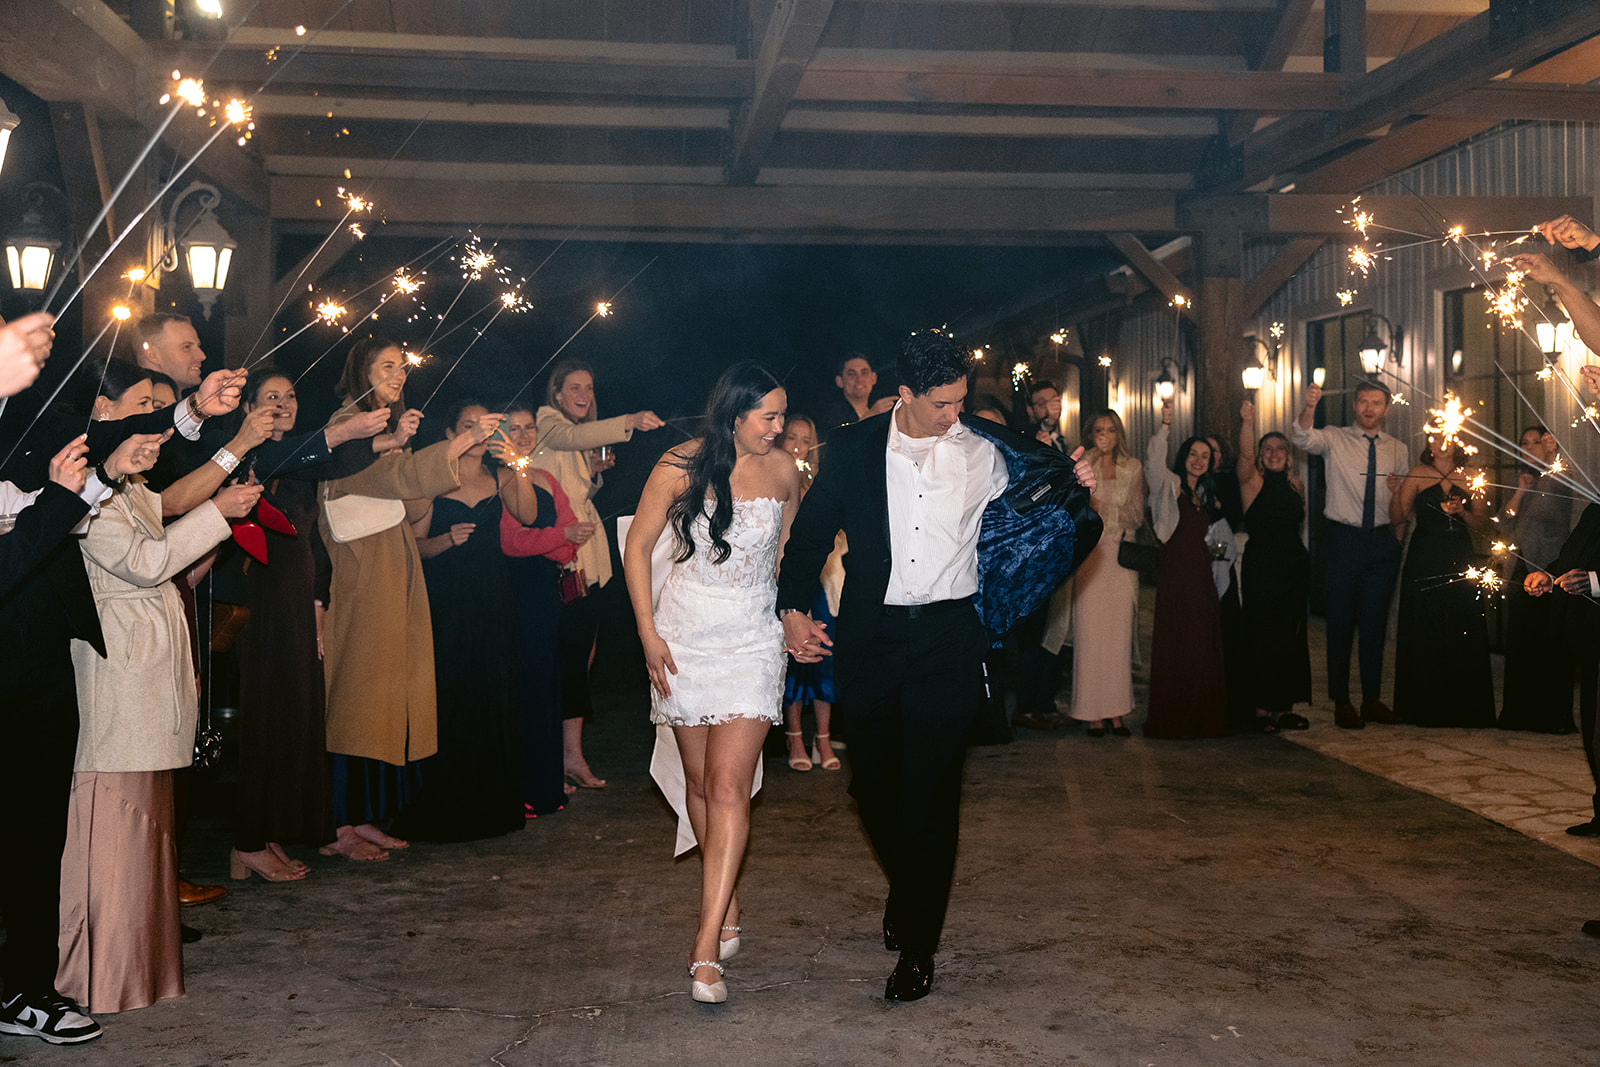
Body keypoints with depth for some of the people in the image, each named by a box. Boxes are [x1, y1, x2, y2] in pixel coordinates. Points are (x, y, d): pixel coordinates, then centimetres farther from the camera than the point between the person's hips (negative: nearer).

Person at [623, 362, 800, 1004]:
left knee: (728, 785, -13)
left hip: (752, 642, 0)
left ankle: (707, 947, -14)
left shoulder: (783, 469, 2)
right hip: (684, 638, 0)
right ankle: (727, 906, 30)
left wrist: (790, 612, 17)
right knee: (700, 783, 9)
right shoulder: (680, 467, -6)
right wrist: (649, 633, -5)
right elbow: (637, 547, 0)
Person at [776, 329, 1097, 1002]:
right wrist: (793, 607, -3)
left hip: (948, 638, -1)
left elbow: (1049, 487, 15)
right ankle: (906, 889, 40)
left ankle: (917, 948, 9)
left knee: (931, 794, -2)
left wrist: (1078, 485, -8)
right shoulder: (854, 448, 1)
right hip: (871, 637, 2)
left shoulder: (985, 449, 1)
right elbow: (812, 530, 7)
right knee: (873, 784, 11)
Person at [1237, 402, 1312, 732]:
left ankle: (1285, 707, 16)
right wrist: (1247, 422, -37)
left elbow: (1299, 519, 15)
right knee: (1263, 637, -3)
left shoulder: (1294, 485, 12)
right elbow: (1245, 457, -24)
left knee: (1291, 637, 8)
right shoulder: (1253, 482, -4)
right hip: (1262, 567, -6)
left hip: (1294, 566, 6)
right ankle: (1262, 708, 3)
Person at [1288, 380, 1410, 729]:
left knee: (1376, 622, 9)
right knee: (1341, 621, 1)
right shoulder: (1335, 439, 1)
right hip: (1345, 539, -3)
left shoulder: (1398, 450, 11)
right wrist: (1309, 408, -37)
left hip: (1384, 541, 3)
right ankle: (1341, 702, 8)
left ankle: (1373, 699, 18)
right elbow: (1301, 438, -19)